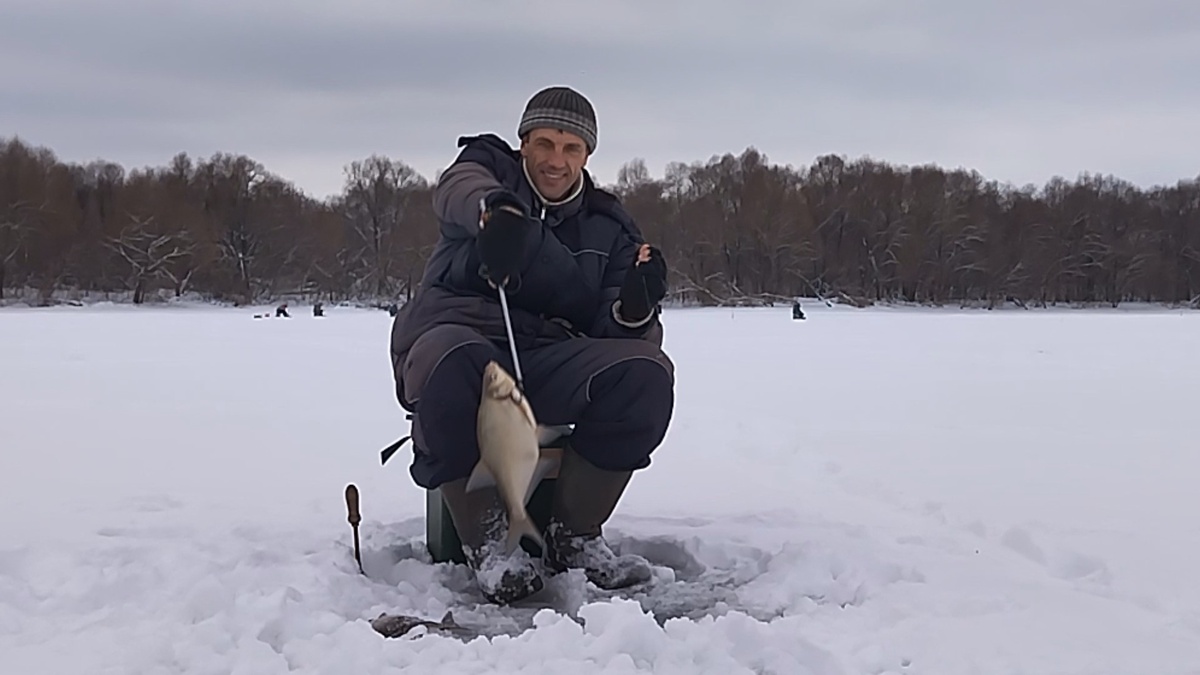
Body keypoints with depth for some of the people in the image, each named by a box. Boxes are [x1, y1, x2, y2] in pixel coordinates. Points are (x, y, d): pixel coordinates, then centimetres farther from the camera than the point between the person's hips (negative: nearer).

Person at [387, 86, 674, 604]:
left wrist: (635, 309, -16)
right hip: (457, 333, -3)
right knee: (453, 363, -39)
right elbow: (458, 190, -15)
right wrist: (496, 210, -41)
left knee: (646, 371, -25)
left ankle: (573, 535, -11)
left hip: (550, 359, 3)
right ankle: (487, 540, -23)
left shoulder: (609, 226, 19)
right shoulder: (488, 167, 13)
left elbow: (611, 330, 9)